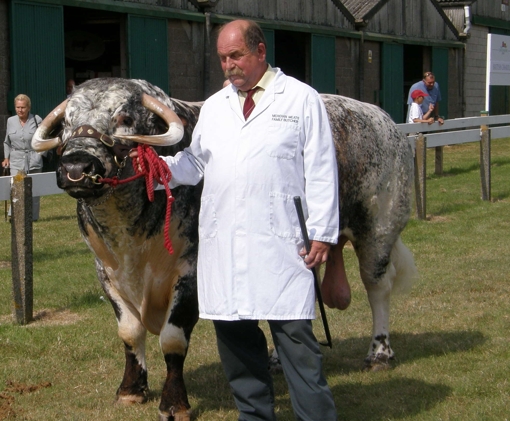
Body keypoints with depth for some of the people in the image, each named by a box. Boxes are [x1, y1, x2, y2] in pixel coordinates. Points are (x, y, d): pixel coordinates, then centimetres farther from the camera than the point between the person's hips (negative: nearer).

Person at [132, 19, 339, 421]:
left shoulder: (302, 99, 3)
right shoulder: (214, 106, 18)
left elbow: (321, 172, 0)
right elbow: (195, 163, 18)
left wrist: (321, 233, -6)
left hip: (280, 244, -5)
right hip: (222, 246, 5)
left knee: (294, 334, -6)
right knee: (235, 335, 9)